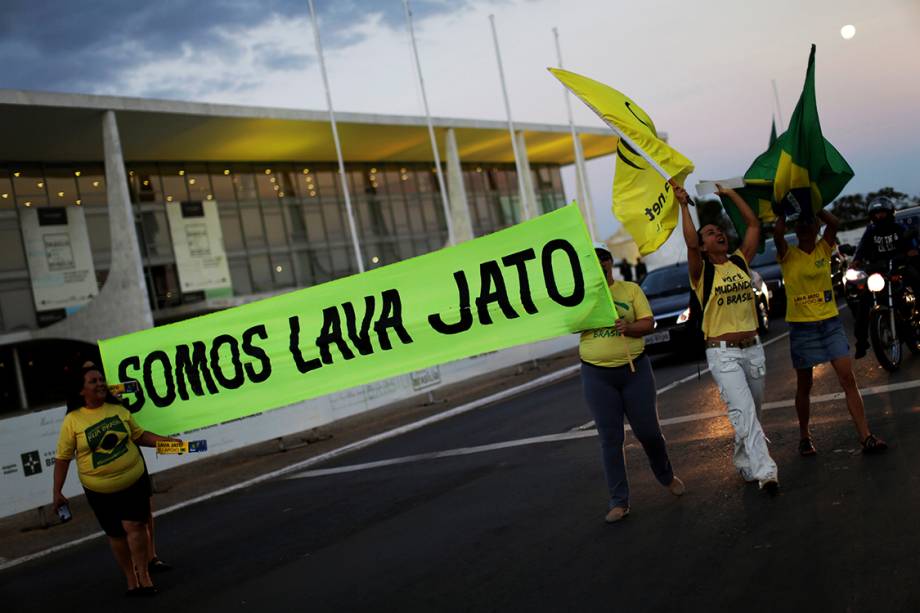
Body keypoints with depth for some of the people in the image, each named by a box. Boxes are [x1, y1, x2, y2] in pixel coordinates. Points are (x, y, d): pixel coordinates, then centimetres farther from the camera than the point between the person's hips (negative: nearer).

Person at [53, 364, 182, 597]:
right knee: (116, 534, 9)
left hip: (135, 481, 1)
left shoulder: (118, 410, 0)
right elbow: (62, 458, -5)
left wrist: (167, 441, 1)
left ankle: (143, 574, 8)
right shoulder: (72, 420, -8)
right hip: (100, 491, -1)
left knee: (134, 526, -7)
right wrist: (57, 492, -7)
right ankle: (131, 579, 24)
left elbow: (139, 435, 12)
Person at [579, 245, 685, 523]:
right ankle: (618, 501, 11)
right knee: (610, 439, 3)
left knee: (648, 431, 7)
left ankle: (667, 477, 35)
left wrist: (630, 328, -23)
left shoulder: (631, 289, 2)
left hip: (634, 369, 0)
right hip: (597, 375, 0)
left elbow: (649, 323, -2)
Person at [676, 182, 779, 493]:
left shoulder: (740, 262, 9)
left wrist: (730, 193, 10)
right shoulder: (702, 271, -5)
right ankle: (765, 472, -23)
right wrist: (683, 205, -19)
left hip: (753, 348, 6)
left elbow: (754, 224, 8)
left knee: (752, 412, 14)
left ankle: (744, 462, 30)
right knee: (743, 411, -18)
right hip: (723, 353, -5)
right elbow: (690, 243, -24)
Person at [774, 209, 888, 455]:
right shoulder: (788, 255, -3)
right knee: (804, 385, 8)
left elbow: (834, 222, -13)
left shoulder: (823, 249, 5)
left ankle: (866, 437, -8)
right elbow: (777, 232, -23)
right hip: (802, 326, -2)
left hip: (830, 322, 2)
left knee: (848, 379, -7)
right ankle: (804, 436, 25)